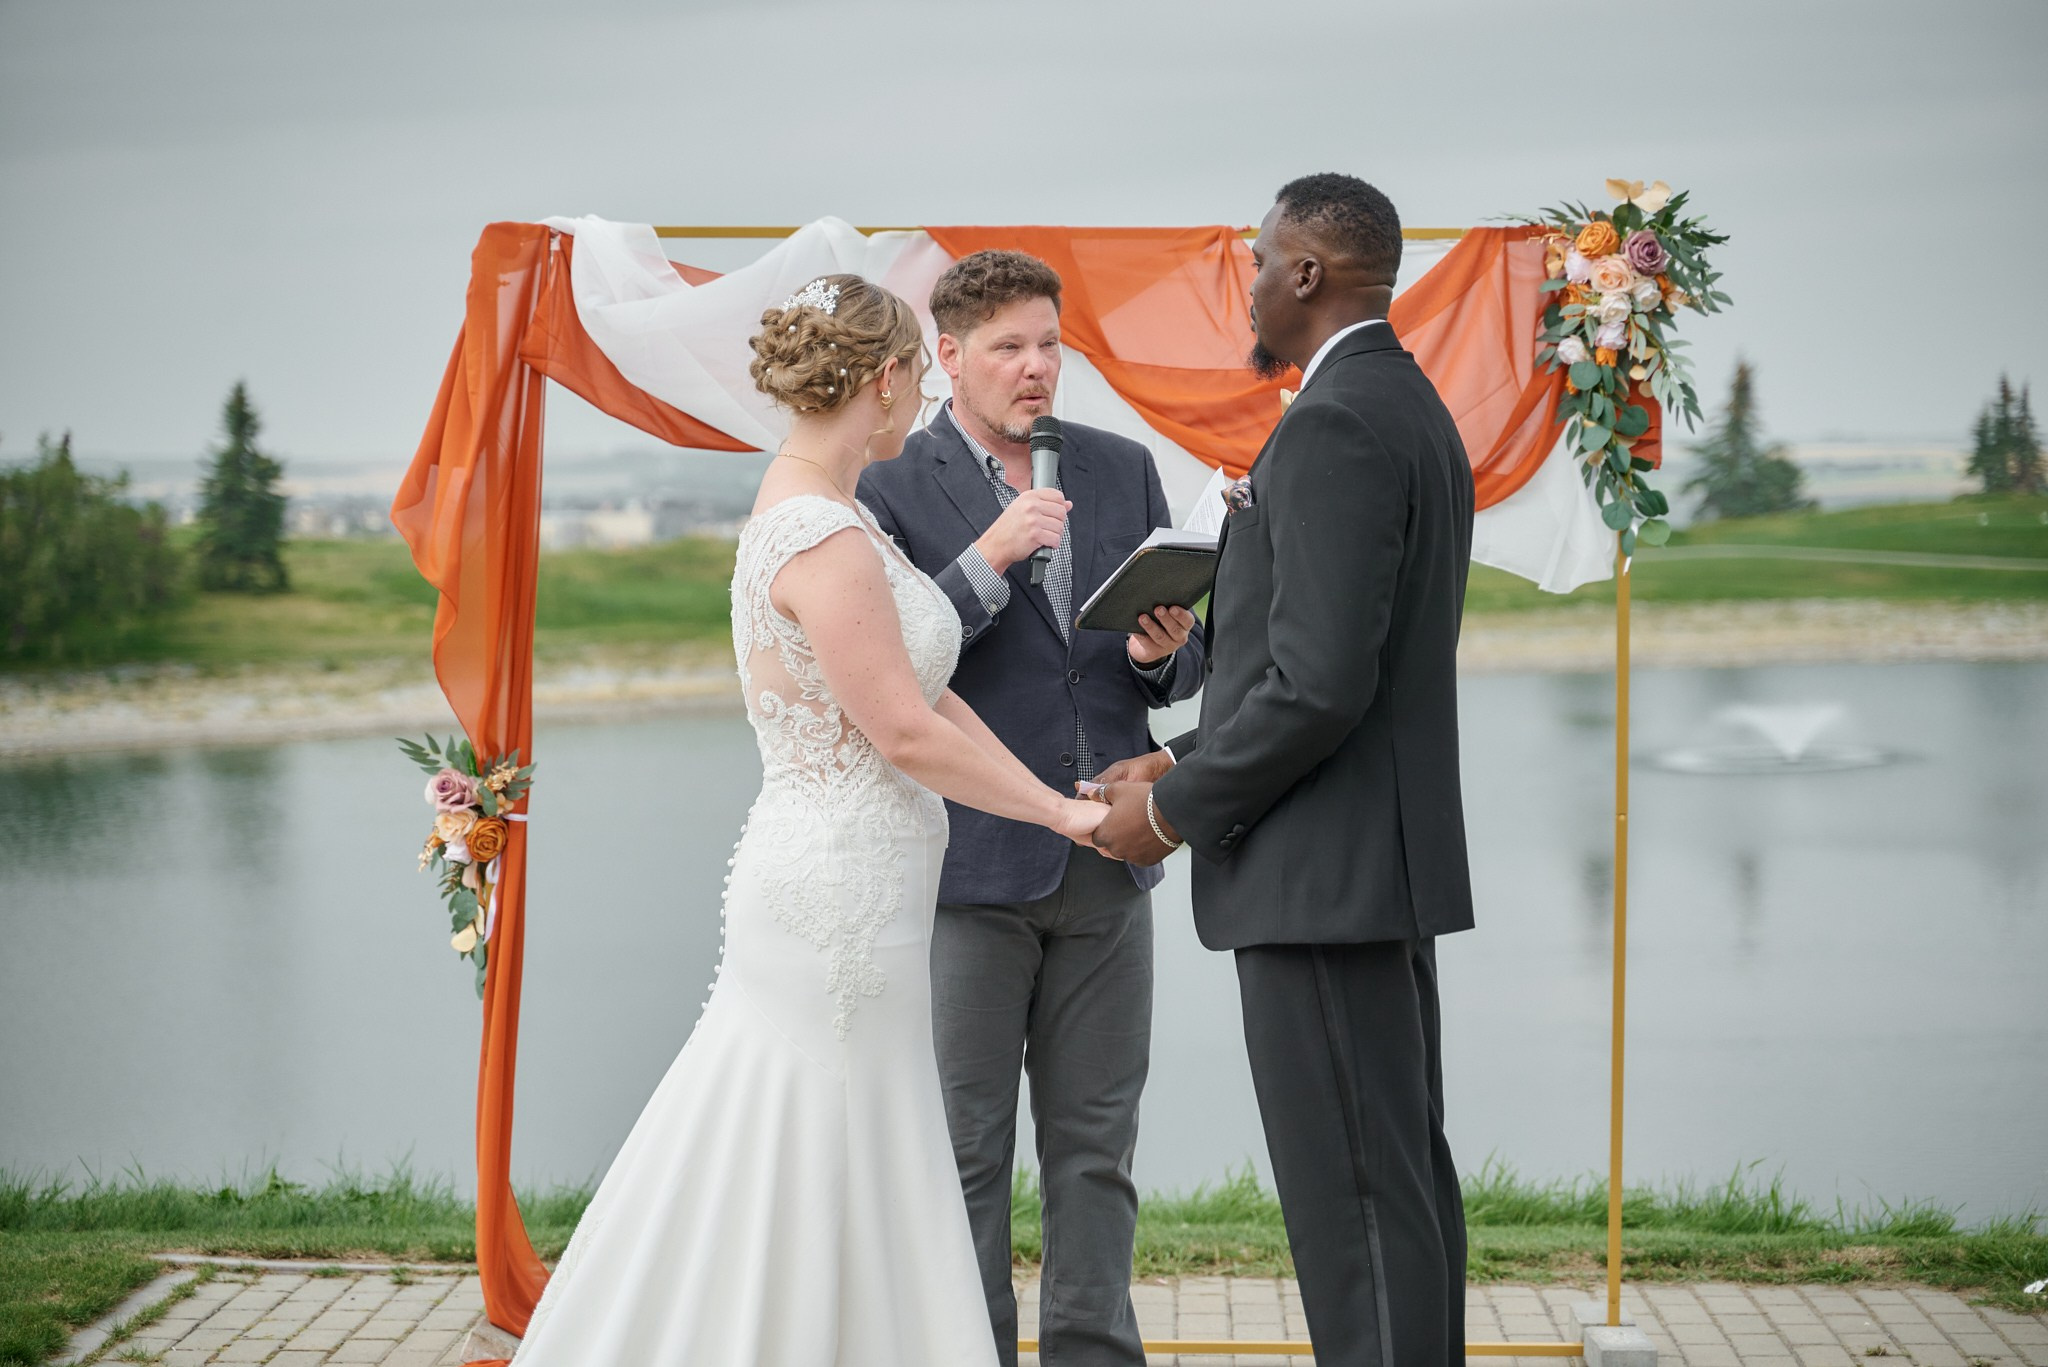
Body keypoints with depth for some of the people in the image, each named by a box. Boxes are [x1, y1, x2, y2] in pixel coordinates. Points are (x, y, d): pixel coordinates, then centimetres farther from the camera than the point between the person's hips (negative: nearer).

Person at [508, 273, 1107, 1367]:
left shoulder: (812, 512, 11)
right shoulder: (823, 537, -20)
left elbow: (927, 693, 12)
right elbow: (907, 734, -19)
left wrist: (1057, 801, 10)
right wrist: (1061, 813, -7)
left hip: (831, 895, 10)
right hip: (843, 897, -10)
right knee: (805, 1188, 0)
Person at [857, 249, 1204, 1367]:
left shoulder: (1122, 469, 10)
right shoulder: (891, 489, -3)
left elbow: (1182, 663, 14)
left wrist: (1163, 653, -10)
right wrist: (987, 560, -21)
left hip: (1106, 863, 4)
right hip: (968, 863, -4)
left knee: (1095, 1149, 9)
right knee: (966, 1150, 3)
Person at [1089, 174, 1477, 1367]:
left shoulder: (1334, 425, -17)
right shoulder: (1412, 409, 15)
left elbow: (1319, 685, -23)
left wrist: (1173, 810, -11)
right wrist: (1193, 765, 13)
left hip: (1322, 869, -11)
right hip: (1387, 859, 11)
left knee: (1355, 1193, -6)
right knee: (1405, 1172, 14)